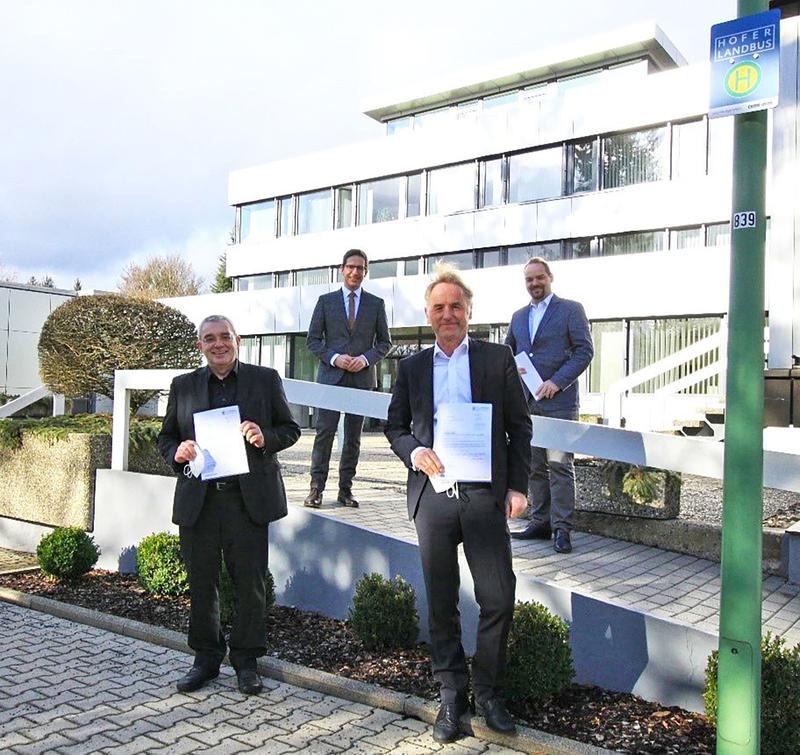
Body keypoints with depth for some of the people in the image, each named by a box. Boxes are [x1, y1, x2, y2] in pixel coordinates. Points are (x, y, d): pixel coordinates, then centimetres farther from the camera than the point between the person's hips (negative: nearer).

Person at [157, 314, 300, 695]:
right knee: (201, 583, 10)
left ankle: (246, 660, 22)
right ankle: (206, 657, 28)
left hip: (248, 499, -2)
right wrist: (177, 453, -8)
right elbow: (165, 436, 15)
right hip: (198, 501, 2)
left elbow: (291, 429, 7)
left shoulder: (265, 379, 5)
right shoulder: (183, 386, 10)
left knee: (250, 583, 5)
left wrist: (266, 438, -14)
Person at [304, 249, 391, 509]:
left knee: (353, 436, 5)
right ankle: (316, 488, -1)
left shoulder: (376, 304, 10)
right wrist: (334, 358, -10)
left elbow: (385, 342, 11)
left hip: (362, 377, 1)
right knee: (324, 432, -6)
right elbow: (313, 339, 5)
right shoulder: (326, 301, 7)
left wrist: (366, 358, -8)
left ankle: (346, 489, 12)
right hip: (331, 376, -1)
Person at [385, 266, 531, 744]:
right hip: (433, 494, 2)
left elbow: (520, 426, 5)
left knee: (499, 599, -1)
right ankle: (451, 693, 26)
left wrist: (518, 487, -2)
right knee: (441, 603, 10)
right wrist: (413, 451, -7)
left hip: (485, 494, -2)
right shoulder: (412, 367, 12)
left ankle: (488, 691, 21)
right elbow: (395, 426, 15)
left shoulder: (497, 358, 5)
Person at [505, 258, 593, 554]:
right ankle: (540, 522, 18)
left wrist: (556, 382, -15)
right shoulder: (519, 316, 18)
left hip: (558, 401, -6)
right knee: (534, 466, 9)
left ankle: (562, 528, 0)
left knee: (559, 465, -6)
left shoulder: (570, 309, 1)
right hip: (526, 402, 6)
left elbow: (585, 350, -6)